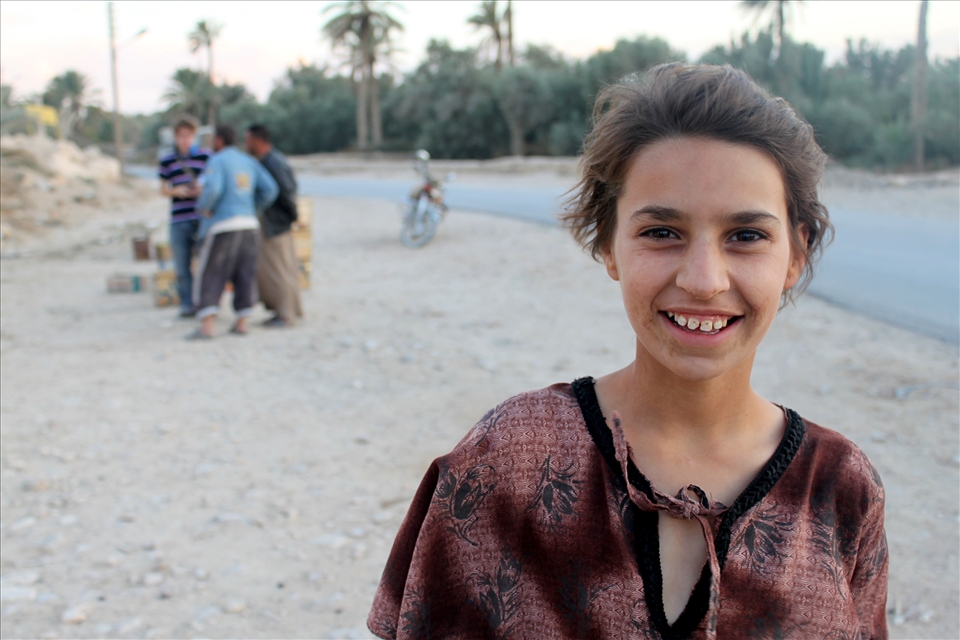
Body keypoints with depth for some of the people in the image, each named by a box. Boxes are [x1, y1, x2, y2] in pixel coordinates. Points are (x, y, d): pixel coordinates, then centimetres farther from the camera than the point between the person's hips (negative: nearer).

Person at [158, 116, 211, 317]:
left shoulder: (206, 156, 4)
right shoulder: (166, 161, 11)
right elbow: (163, 189, 14)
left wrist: (203, 188, -13)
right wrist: (176, 191, -7)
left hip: (202, 217, -2)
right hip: (178, 219, 2)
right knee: (182, 266, 4)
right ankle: (186, 304, 14)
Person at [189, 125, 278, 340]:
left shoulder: (217, 161, -6)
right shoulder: (248, 161, 12)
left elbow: (212, 189, -23)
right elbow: (269, 189, 6)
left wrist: (204, 206, -5)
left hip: (222, 226, -6)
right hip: (248, 224, 6)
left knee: (210, 276, -2)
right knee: (245, 275, 11)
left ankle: (206, 327, -8)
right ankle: (242, 322, 11)